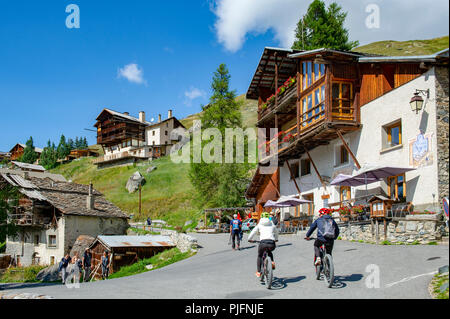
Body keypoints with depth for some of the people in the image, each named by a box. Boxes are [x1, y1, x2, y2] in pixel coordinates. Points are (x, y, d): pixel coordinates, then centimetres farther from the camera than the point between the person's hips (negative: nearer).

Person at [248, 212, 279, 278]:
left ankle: (258, 272, 14)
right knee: (269, 252, 37)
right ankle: (272, 262, 13)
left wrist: (250, 239, 37)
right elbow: (276, 232, 39)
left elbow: (253, 232, 19)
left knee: (259, 256, 23)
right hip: (272, 243, 2)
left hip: (263, 242, -2)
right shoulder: (272, 225, 23)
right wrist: (276, 239, 59)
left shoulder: (259, 225, 17)